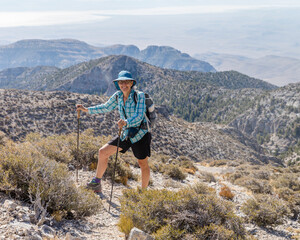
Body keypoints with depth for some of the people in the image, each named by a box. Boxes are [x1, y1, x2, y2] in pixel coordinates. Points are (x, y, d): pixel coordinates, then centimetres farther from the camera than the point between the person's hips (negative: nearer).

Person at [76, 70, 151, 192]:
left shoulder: (139, 96, -16)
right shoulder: (118, 96, 0)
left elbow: (139, 116, -28)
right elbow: (106, 107, 14)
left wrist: (126, 122, -46)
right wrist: (86, 109, 6)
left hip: (140, 134, -5)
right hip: (126, 134, 5)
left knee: (143, 164, 6)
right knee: (103, 152, -2)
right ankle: (96, 183, 10)